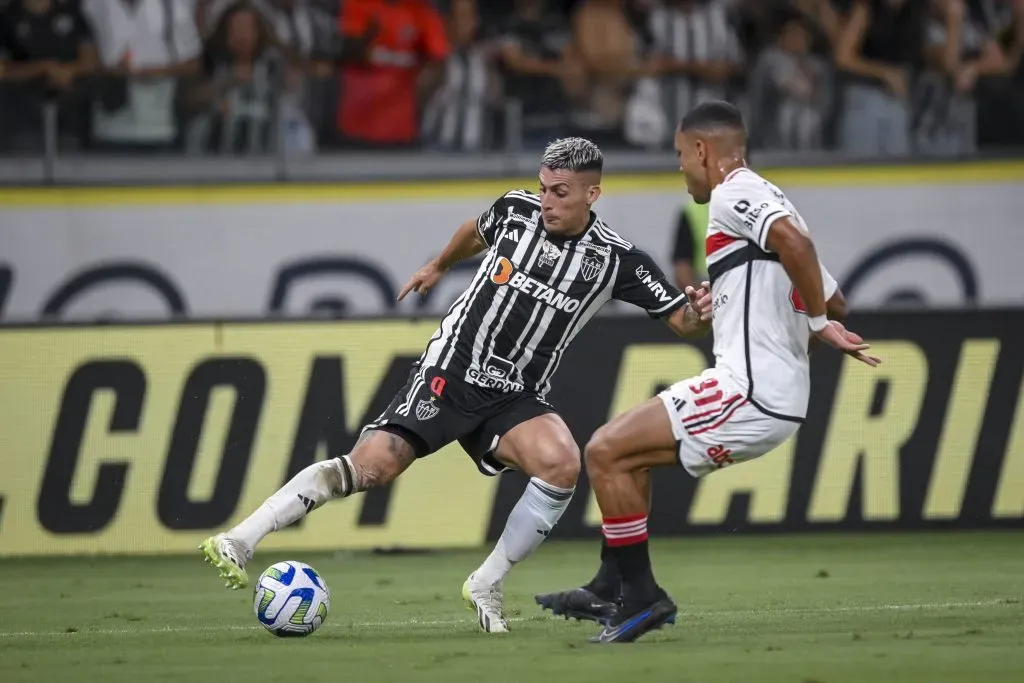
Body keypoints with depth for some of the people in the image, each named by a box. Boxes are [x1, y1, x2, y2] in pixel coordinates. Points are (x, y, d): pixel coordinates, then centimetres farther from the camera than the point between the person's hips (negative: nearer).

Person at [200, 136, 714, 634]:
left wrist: (699, 314, -29)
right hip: (450, 369, -1)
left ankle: (486, 585, -11)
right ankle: (237, 542, -15)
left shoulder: (615, 260, -7)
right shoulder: (517, 209, -4)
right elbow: (478, 232, 22)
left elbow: (683, 323, -6)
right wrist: (439, 265, 37)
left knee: (561, 464, -29)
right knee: (371, 465, -18)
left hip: (515, 399, 1)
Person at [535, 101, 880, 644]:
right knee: (625, 447, 22)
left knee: (605, 452, -8)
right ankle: (610, 590, 24)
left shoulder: (732, 194, -8)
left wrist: (818, 322, -19)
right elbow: (834, 300, 26)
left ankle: (641, 596, -3)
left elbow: (794, 241, -28)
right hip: (779, 394, 10)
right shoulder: (766, 201, 22)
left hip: (750, 391, -10)